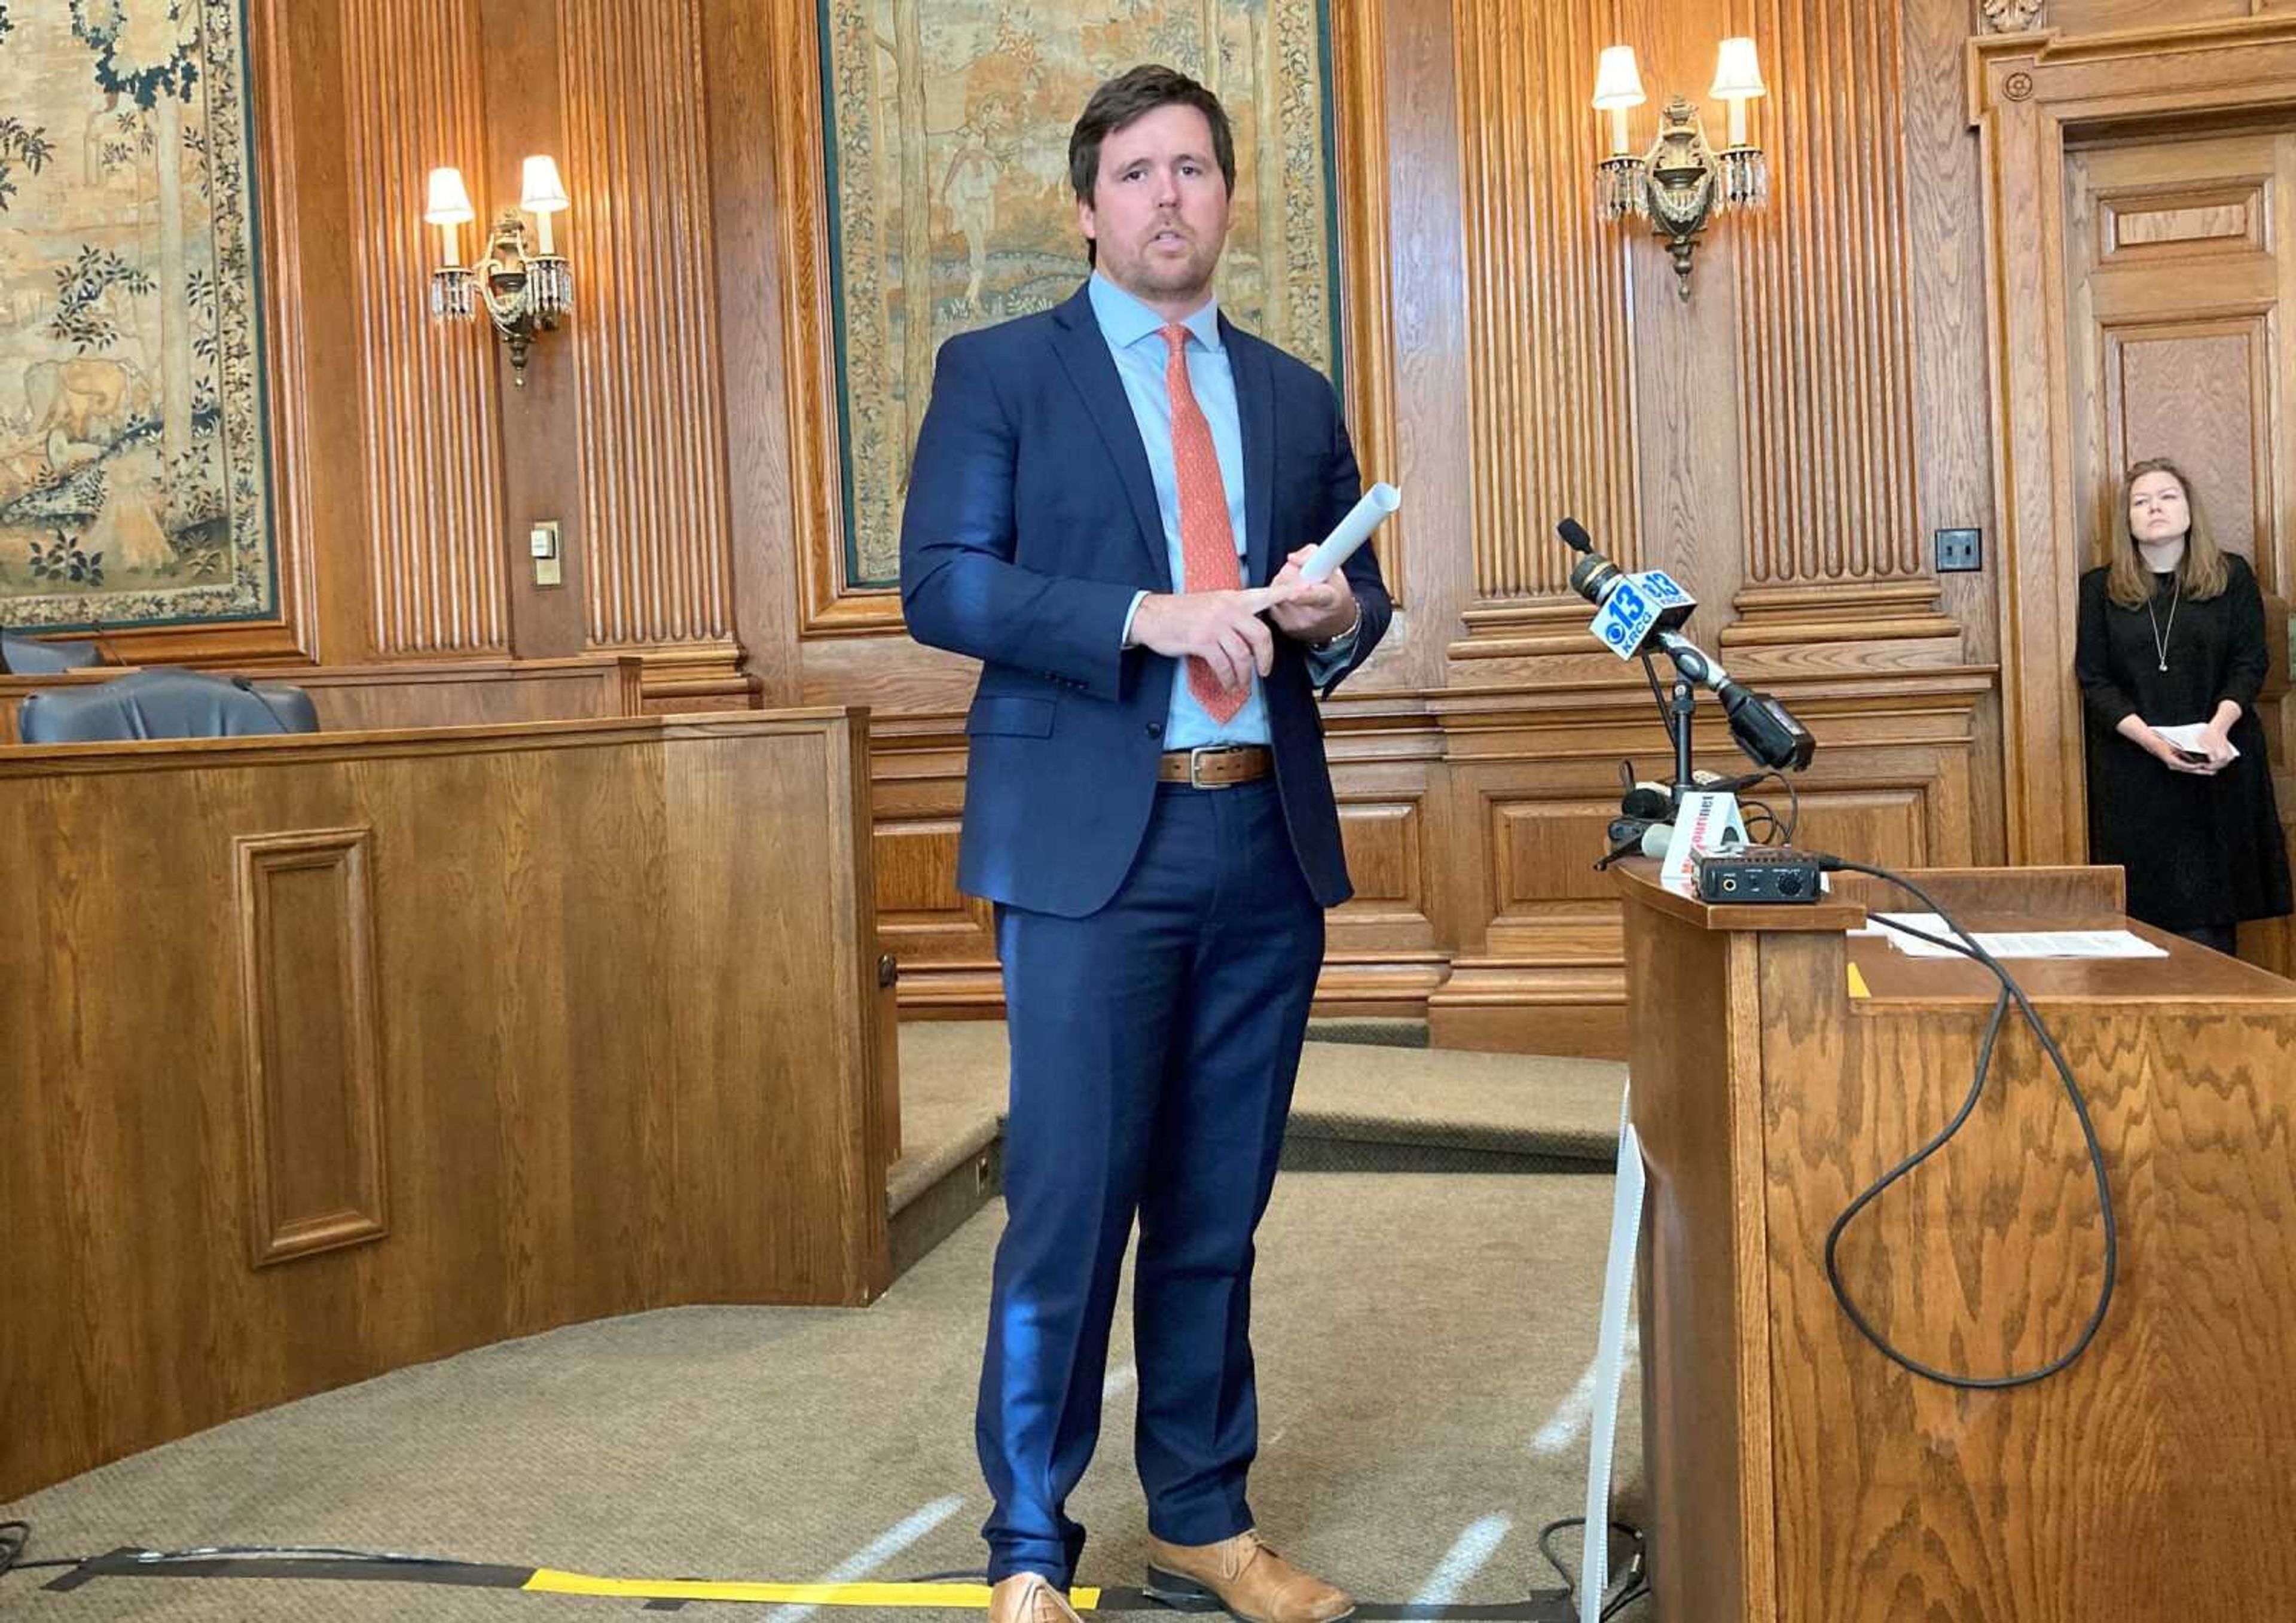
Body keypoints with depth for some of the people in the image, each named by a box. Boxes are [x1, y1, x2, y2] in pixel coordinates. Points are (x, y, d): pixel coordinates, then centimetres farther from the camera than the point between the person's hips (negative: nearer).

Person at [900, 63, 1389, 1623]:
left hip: (1268, 841, 4)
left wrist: (1334, 612, -6)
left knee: (1219, 1210, 11)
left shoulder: (1297, 396, 16)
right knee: (1070, 1205, -2)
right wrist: (1145, 616, -19)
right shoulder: (999, 371, 3)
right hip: (1092, 843, -4)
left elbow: (1360, 598, 18)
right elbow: (942, 584, -8)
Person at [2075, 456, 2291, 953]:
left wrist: (2218, 726, -16)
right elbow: (2093, 679, 1)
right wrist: (2149, 738, -14)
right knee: (2143, 909, -3)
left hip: (2217, 765, 0)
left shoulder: (2233, 577, 7)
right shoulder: (2101, 588, 6)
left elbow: (2250, 664, 2)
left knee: (2210, 921, -3)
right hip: (2132, 770, 0)